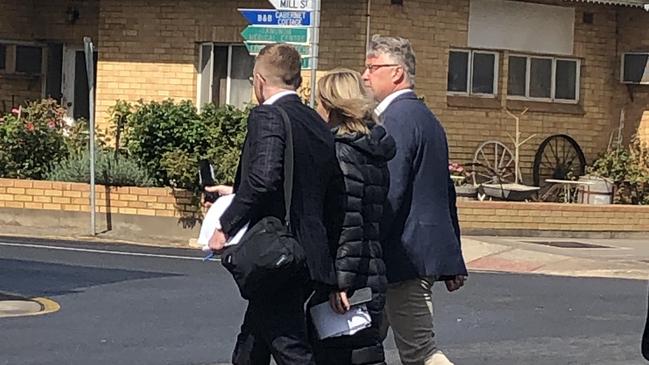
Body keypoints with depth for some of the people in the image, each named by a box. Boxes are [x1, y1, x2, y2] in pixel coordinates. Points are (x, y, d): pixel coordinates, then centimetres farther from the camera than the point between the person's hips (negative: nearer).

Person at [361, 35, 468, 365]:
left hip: (405, 256, -10)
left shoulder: (397, 118, -13)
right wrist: (451, 260, 24)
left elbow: (389, 193, -21)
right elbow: (446, 192, 21)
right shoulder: (427, 118, 18)